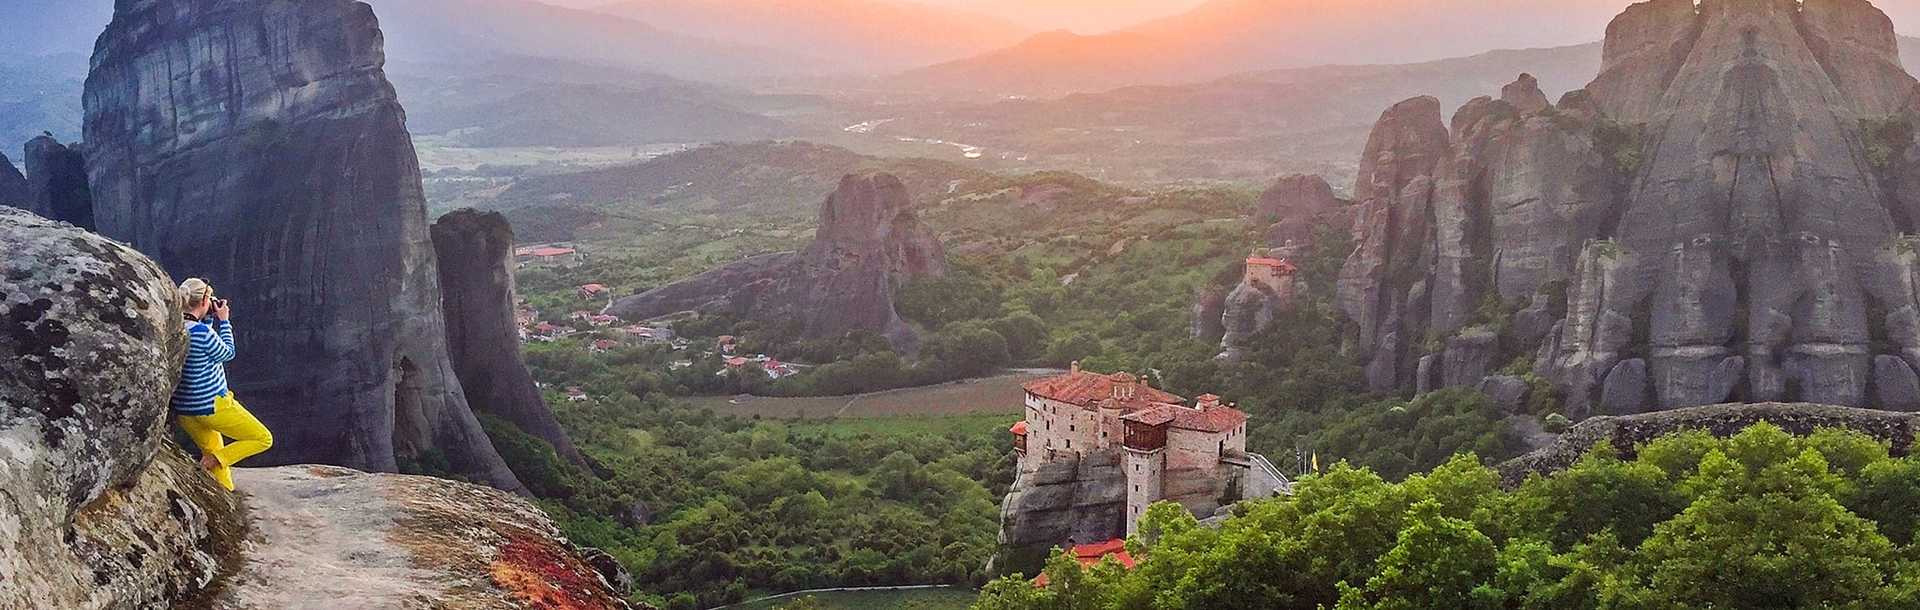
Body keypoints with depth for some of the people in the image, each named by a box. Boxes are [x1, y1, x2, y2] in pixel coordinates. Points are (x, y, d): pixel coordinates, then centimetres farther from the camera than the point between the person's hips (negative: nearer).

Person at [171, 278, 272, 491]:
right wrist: (224, 321, 0)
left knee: (212, 450, 27)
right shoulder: (202, 332, -24)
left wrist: (210, 319, 11)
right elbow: (227, 353, -6)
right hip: (212, 406, -8)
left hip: (183, 410, 8)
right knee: (264, 440, 5)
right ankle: (215, 459, -8)